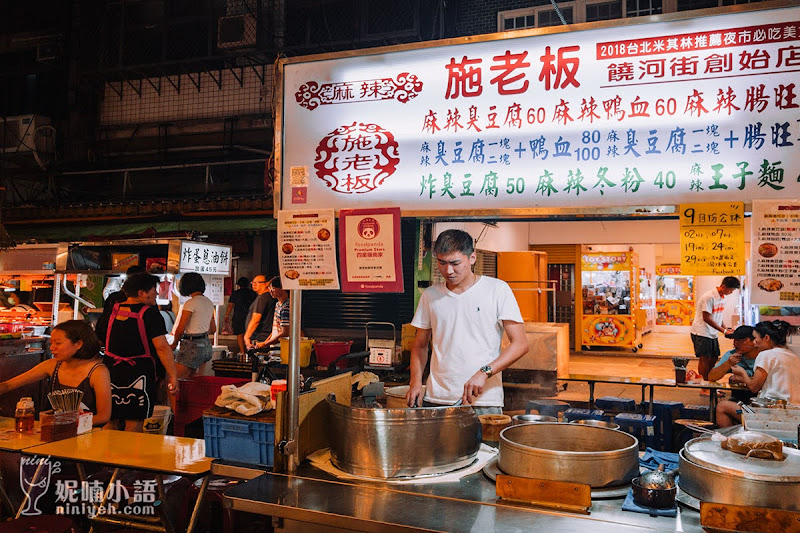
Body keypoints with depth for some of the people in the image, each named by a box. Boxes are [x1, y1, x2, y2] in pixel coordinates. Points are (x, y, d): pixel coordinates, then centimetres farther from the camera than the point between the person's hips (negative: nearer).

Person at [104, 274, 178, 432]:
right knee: (134, 424, -1)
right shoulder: (150, 313, -9)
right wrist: (173, 375, -13)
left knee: (110, 421, 13)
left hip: (111, 370, 6)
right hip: (138, 374, -6)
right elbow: (162, 347, -15)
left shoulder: (114, 310, 9)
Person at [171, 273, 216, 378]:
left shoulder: (191, 303, -12)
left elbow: (180, 329, -13)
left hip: (192, 346, -8)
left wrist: (175, 343, 4)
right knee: (189, 379, 15)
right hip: (206, 345, 8)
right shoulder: (209, 303, 11)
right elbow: (213, 329, 19)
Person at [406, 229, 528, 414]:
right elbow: (420, 345, 18)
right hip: (436, 399, 3)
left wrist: (484, 372, -17)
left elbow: (520, 344, -6)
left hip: (484, 401, -3)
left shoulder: (497, 290, -2)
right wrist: (416, 382, 2)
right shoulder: (430, 295, 8)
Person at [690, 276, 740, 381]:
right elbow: (706, 318, -21)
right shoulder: (709, 297, -20)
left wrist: (726, 328, 3)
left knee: (713, 358, 9)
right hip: (701, 332, -9)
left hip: (712, 333, 9)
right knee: (705, 359, -7)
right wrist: (723, 330, -19)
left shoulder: (722, 297, 8)